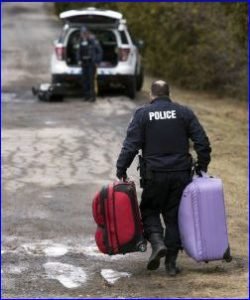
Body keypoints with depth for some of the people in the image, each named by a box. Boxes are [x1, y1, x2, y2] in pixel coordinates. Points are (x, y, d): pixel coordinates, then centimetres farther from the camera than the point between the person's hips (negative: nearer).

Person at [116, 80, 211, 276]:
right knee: (174, 216, 8)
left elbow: (131, 146, -8)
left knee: (149, 210, 14)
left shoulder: (143, 114, -1)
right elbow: (202, 142, 0)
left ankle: (157, 242, -13)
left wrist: (121, 170, -3)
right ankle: (171, 263, 7)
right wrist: (202, 166, 9)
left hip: (154, 175, -2)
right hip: (181, 174, 2)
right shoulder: (184, 113, 4)